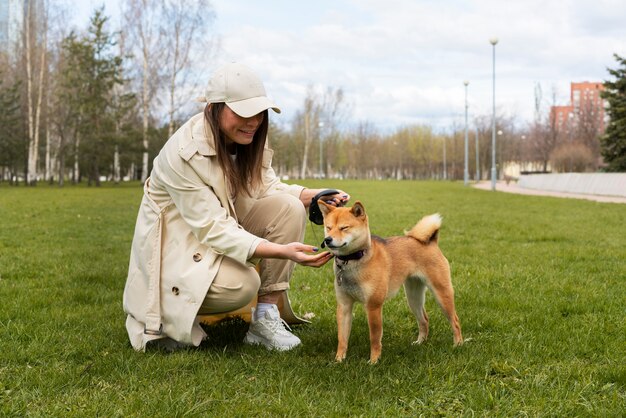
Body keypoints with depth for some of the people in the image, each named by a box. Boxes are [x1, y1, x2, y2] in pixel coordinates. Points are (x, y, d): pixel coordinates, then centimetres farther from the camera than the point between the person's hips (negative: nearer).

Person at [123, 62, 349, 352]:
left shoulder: (247, 139, -6)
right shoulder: (184, 154, -28)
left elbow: (266, 188, 1)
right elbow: (213, 229, -31)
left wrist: (316, 196, -19)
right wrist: (282, 251, -41)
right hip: (178, 242, -7)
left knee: (289, 207, -17)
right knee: (241, 285, -34)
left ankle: (265, 318, -12)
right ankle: (170, 312, -2)